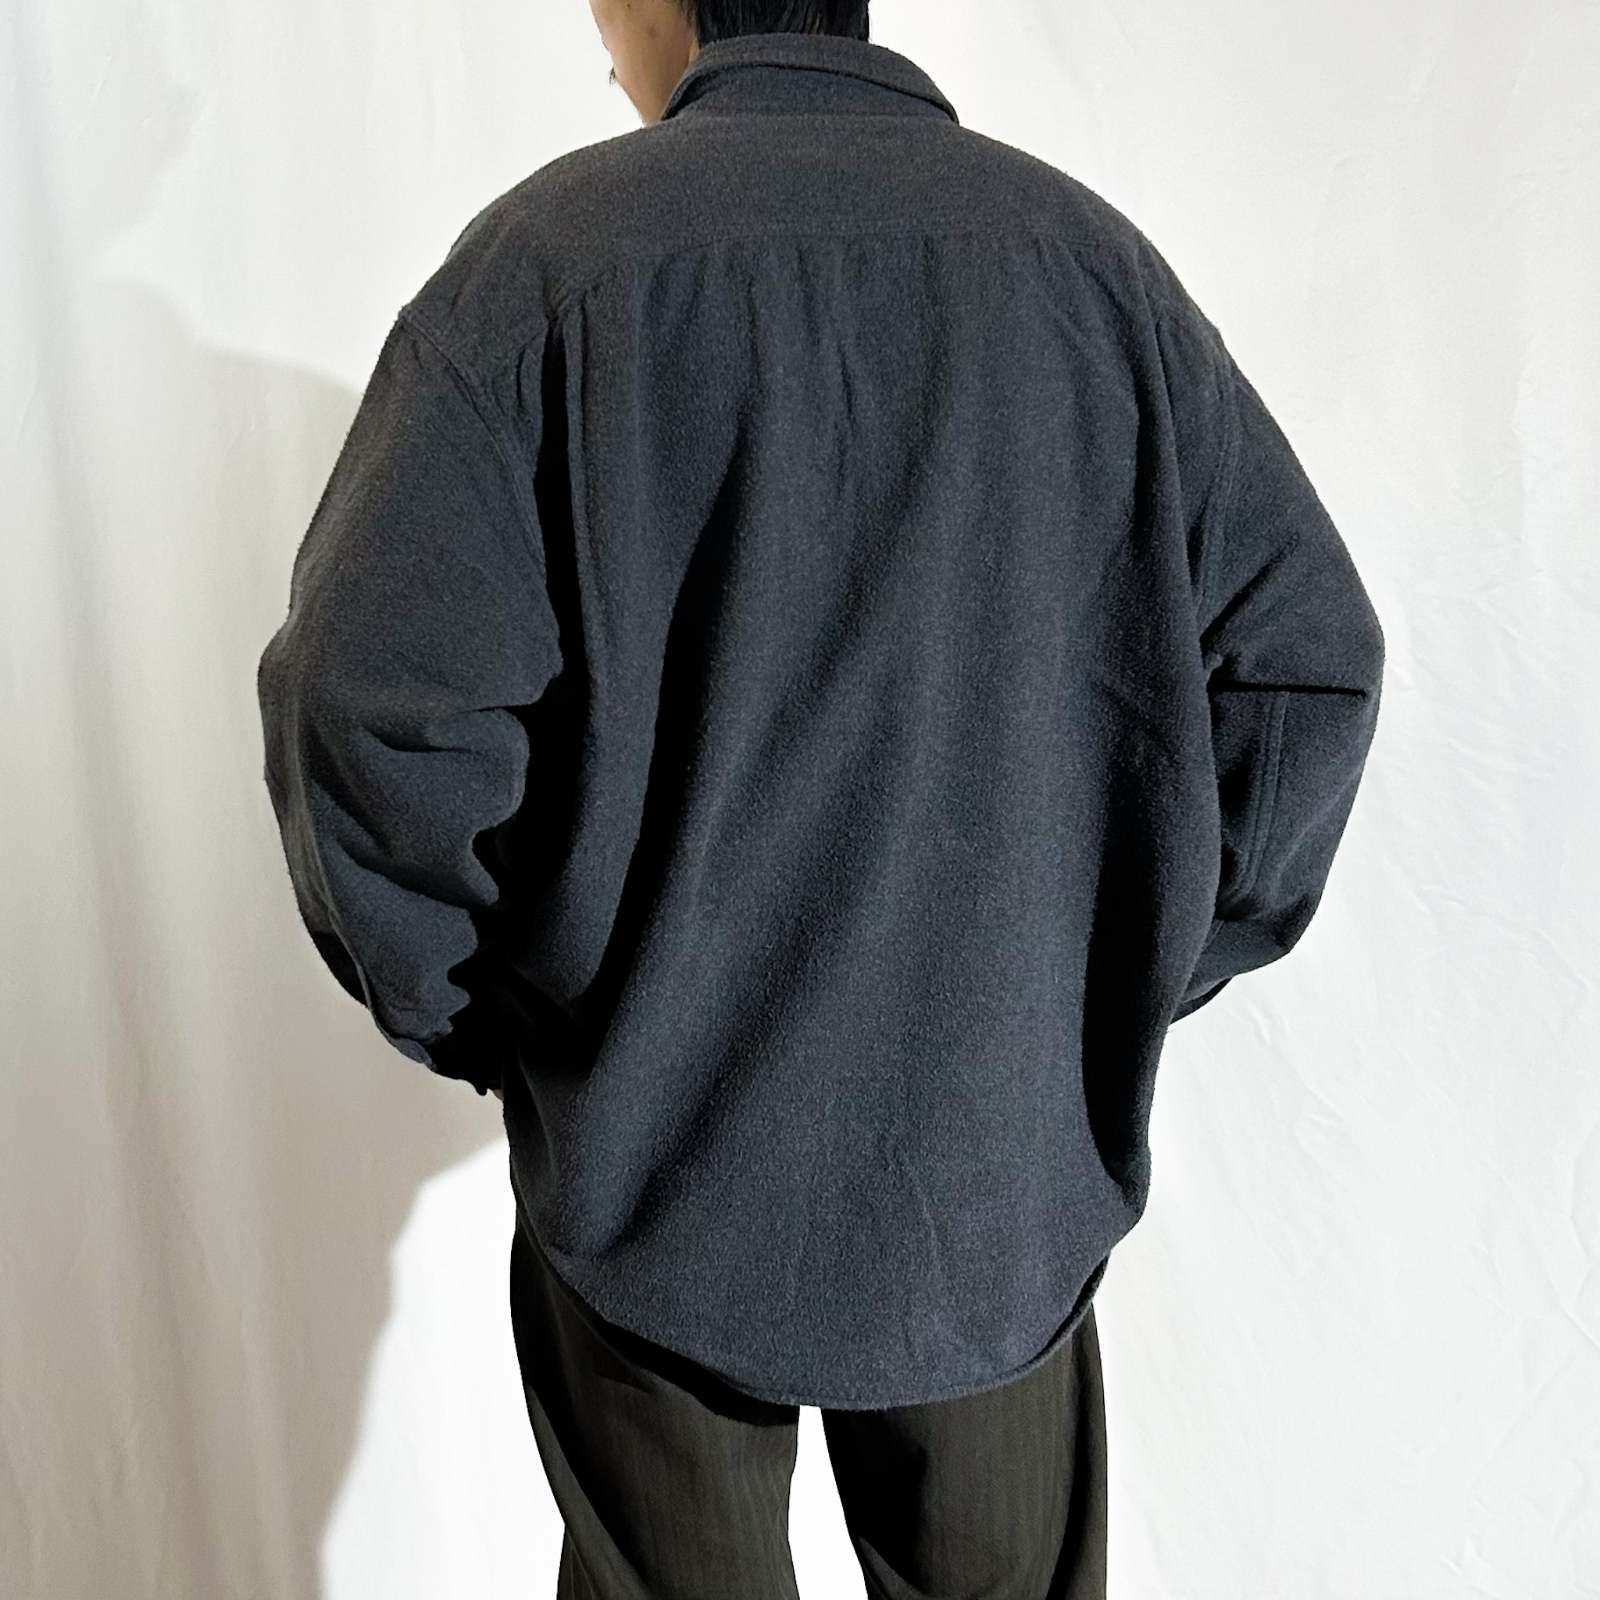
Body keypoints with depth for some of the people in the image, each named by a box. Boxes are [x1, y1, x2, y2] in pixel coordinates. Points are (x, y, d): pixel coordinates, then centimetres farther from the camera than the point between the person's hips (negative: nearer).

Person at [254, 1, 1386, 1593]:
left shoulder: (551, 250, -9)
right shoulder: (1085, 247, 0)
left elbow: (370, 699, -18)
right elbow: (1305, 657, -2)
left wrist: (467, 1021, -3)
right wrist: (1130, 980, 6)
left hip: (654, 1166, -2)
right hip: (1013, 1165, 3)